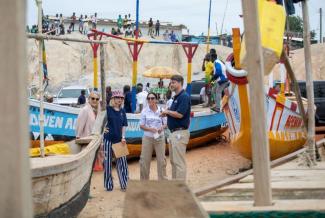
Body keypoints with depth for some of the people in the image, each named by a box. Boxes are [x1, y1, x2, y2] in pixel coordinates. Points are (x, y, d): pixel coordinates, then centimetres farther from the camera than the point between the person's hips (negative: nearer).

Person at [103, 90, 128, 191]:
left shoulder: (122, 111, 9)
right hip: (109, 139, -4)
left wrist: (123, 137, 0)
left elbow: (124, 125, 9)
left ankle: (124, 184, 13)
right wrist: (103, 129, -12)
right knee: (108, 162, 4)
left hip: (119, 139, 4)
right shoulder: (108, 109, -4)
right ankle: (108, 185, 13)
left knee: (122, 162, 4)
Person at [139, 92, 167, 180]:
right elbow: (141, 126, -1)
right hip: (147, 138, 0)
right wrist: (150, 129, -18)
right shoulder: (144, 111, -2)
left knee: (161, 160, 4)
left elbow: (166, 124, 5)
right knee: (145, 160, 3)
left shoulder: (161, 110, 0)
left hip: (159, 138, 0)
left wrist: (162, 128, -17)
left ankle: (163, 179, 17)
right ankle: (144, 180, 16)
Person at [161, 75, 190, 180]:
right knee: (173, 161, 15)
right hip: (173, 132, 10)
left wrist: (167, 111, -8)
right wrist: (166, 113, 2)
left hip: (180, 132, -10)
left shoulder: (184, 97, -14)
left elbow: (179, 114, -23)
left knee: (179, 162, -7)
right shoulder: (176, 97, 16)